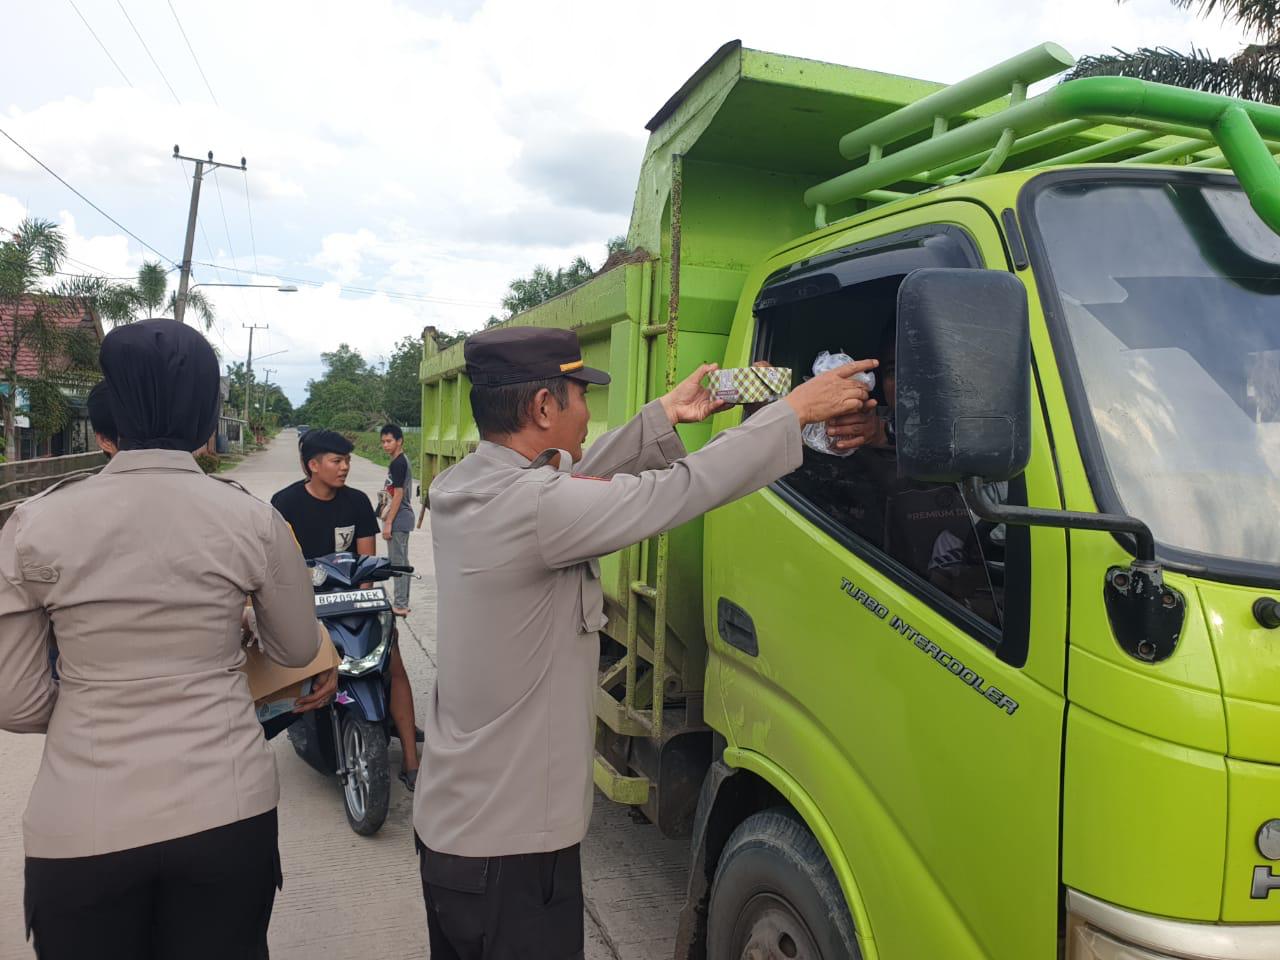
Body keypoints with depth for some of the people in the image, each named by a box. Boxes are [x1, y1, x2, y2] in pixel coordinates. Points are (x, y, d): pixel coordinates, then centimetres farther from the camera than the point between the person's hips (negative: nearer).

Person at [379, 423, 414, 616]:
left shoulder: (397, 463, -16)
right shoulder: (401, 461, 14)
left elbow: (398, 495, -19)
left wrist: (388, 523, -18)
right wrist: (388, 518, 21)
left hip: (397, 520, -10)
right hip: (402, 519, 10)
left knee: (397, 562, -6)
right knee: (401, 561, 13)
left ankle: (400, 606, -2)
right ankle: (403, 603, 19)